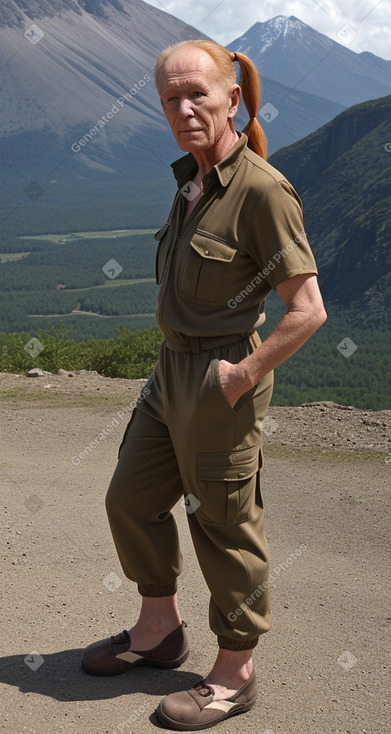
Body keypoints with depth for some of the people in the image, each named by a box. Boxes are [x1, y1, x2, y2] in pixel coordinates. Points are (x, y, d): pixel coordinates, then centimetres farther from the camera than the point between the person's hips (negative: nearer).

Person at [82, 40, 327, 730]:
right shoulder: (191, 179, 6)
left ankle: (234, 673, 24)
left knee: (226, 528, 5)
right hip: (172, 366, 9)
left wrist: (241, 377, -17)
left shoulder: (262, 190, -19)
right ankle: (160, 629, 39)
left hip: (221, 377, -9)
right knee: (131, 499, 19)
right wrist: (180, 361, 13)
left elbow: (308, 309, -20)